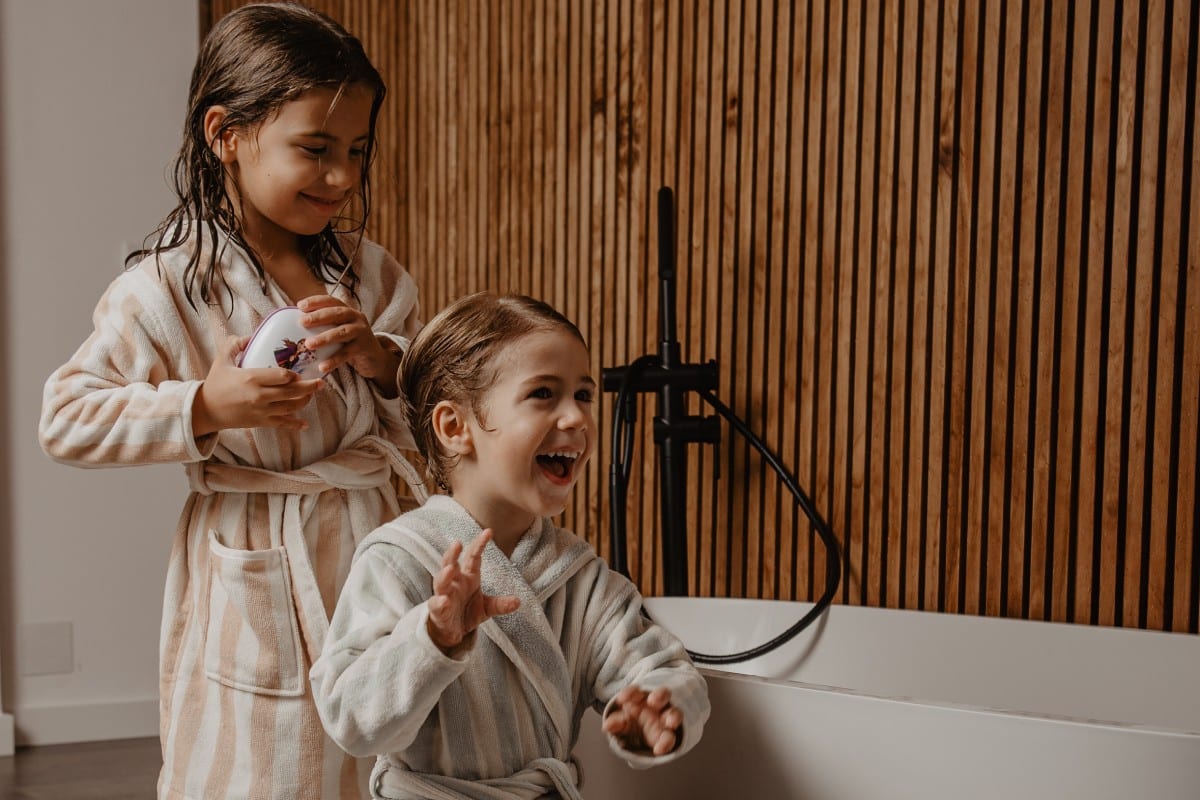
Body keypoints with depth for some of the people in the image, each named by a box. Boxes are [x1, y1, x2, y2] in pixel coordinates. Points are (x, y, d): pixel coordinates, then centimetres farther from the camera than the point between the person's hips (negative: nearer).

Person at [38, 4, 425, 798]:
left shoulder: (371, 272, 3)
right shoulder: (166, 289, -11)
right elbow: (66, 419, -10)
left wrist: (383, 360, -13)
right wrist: (204, 408, -22)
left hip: (380, 548, 5)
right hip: (262, 584, -5)